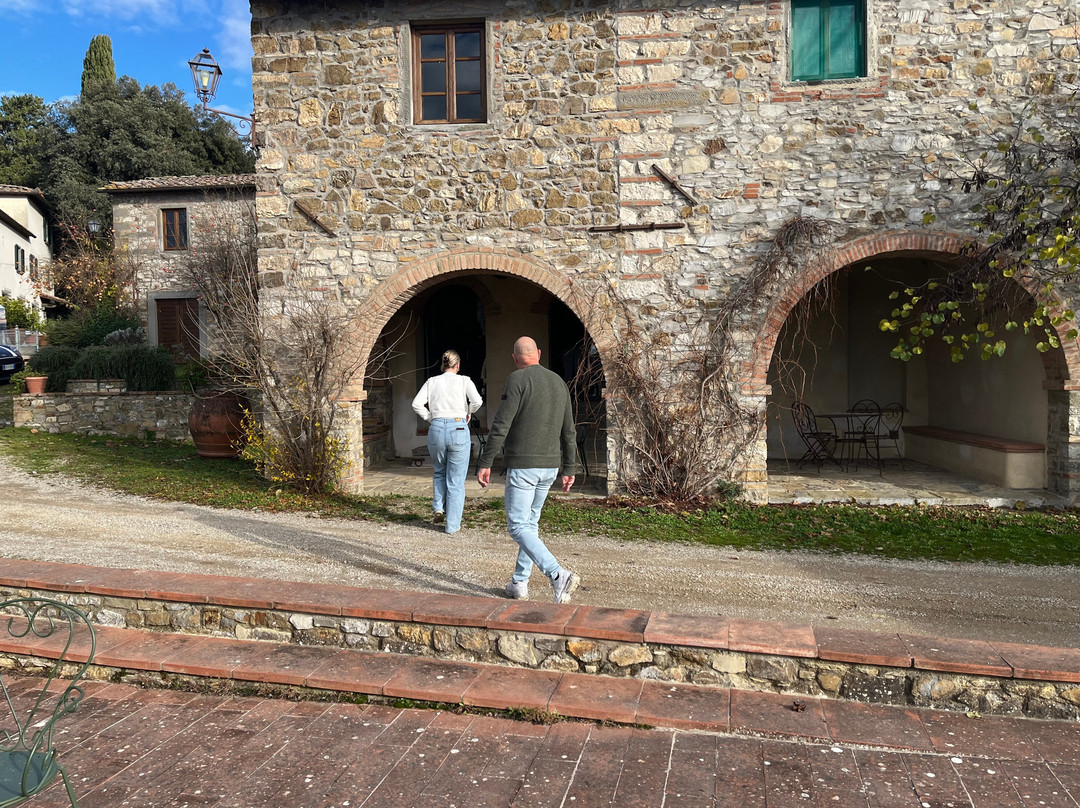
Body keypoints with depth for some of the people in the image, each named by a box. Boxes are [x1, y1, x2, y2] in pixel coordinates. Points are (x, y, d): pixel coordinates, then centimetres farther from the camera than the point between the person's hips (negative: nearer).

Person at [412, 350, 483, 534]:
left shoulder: (432, 382, 9)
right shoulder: (464, 381, 3)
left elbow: (417, 404, -1)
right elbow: (477, 401, -12)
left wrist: (431, 418, 12)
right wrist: (468, 413, 7)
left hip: (436, 429, 2)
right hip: (458, 429, -2)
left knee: (439, 472, 27)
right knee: (456, 480, 6)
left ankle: (439, 508, 13)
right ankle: (452, 524, 9)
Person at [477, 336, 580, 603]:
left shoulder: (517, 380, -11)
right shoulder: (559, 383, 10)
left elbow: (500, 425, -18)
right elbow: (568, 432, 12)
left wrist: (484, 463, -13)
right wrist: (569, 469, 18)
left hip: (522, 465, -7)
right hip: (549, 466, 7)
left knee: (518, 527, -4)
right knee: (530, 522, 19)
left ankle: (559, 576, -20)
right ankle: (519, 583, 24)